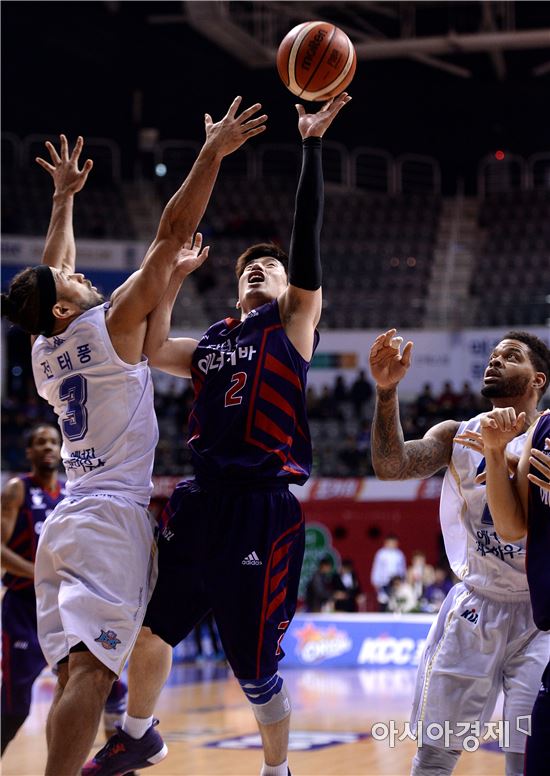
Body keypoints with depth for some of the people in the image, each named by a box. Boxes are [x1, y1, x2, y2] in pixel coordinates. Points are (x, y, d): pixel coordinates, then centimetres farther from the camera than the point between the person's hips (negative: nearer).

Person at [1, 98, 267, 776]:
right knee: (91, 671, -17)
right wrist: (212, 154, -2)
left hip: (63, 523, 8)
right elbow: (173, 233, -5)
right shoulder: (111, 326, -4)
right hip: (112, 518, -8)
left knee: (74, 676, 5)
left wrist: (63, 198, 42)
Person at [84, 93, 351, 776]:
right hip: (200, 500, 5)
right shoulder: (212, 342, 19)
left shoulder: (293, 324, 5)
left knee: (255, 664, -1)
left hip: (261, 507, -5)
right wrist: (172, 278, 13)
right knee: (146, 627, 12)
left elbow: (306, 239, -4)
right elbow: (149, 350, 14)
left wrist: (310, 145, -10)